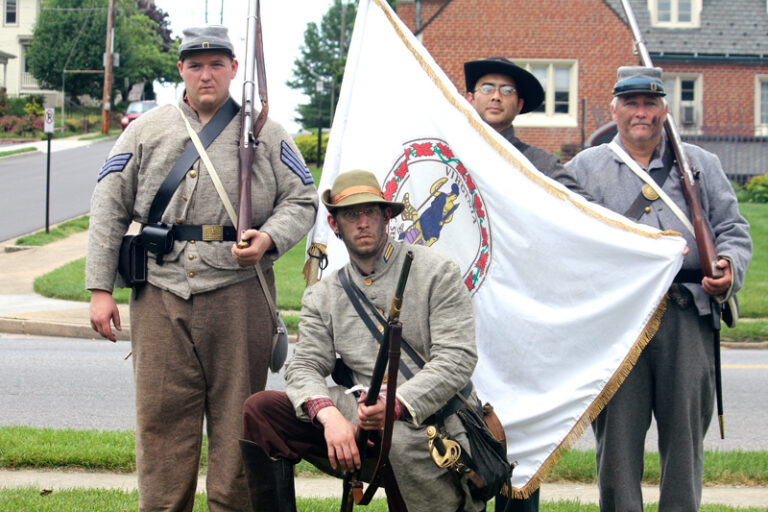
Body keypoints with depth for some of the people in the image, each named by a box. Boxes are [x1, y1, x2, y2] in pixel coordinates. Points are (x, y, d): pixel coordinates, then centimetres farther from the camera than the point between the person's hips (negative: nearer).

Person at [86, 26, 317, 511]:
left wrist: (269, 237, -11)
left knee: (237, 415, 2)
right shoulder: (146, 130, 12)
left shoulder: (265, 132, 10)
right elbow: (109, 208, 11)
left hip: (238, 292, -1)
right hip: (160, 293, 1)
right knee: (161, 416, 1)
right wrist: (100, 288, 4)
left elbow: (303, 199, 10)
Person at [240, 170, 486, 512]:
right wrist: (329, 414, -20)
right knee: (260, 409, -12)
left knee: (400, 441, -40)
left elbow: (456, 359, -6)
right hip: (360, 419, 4)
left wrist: (397, 404, -21)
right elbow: (304, 366, 5)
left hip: (432, 416, -4)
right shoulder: (322, 297, 15)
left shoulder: (436, 272, 3)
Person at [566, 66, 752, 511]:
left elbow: (733, 230, 15)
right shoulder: (583, 168, 14)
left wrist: (728, 267, -5)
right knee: (617, 433, 0)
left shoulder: (701, 165, 17)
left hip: (687, 315, 1)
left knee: (685, 429, 2)